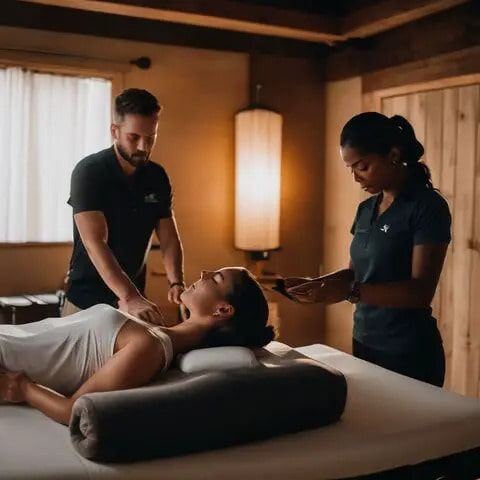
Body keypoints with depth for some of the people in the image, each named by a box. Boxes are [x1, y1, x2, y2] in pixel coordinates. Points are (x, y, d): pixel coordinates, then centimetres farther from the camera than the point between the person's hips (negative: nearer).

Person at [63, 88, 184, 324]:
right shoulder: (89, 172, -17)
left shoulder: (158, 177, -1)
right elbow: (95, 243, -27)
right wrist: (130, 297, -38)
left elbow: (169, 238, -2)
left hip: (134, 297, 4)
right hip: (87, 300, -4)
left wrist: (176, 283, -21)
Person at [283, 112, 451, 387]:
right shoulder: (366, 209, 8)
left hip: (409, 353, -7)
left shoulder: (427, 207, -14)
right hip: (364, 344, 7)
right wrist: (314, 284, -5)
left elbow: (421, 291, -20)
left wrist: (350, 292, -30)